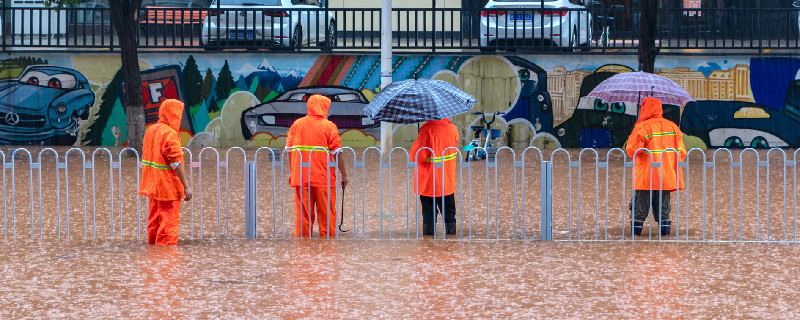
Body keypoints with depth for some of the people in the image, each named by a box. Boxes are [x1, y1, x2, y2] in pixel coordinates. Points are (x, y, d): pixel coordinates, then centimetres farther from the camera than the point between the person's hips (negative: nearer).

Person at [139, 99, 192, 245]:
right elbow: (175, 163, -21)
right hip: (168, 187, -8)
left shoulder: (150, 130, 9)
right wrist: (186, 185, -18)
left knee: (154, 220, 16)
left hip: (152, 186, 8)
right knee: (169, 222, -3)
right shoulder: (170, 134, -17)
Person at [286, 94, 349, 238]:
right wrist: (344, 174, 1)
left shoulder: (297, 124, 7)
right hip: (324, 177, -3)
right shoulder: (329, 126, -3)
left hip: (301, 176, 3)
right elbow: (337, 152, -6)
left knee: (303, 211, 7)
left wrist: (292, 172, 16)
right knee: (326, 211, 4)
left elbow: (289, 149, 8)